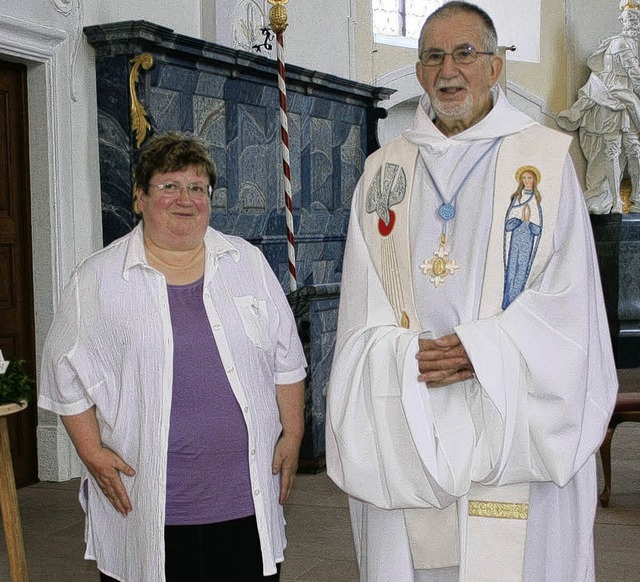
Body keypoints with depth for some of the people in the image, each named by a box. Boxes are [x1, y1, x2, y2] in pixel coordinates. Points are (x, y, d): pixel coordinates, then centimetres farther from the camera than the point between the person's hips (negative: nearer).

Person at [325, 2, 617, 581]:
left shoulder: (546, 157, 3)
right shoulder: (384, 169, 12)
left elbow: (567, 295, -3)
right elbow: (364, 302, 7)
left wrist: (477, 349, -15)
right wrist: (410, 356, -12)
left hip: (512, 421, -2)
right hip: (405, 425, 3)